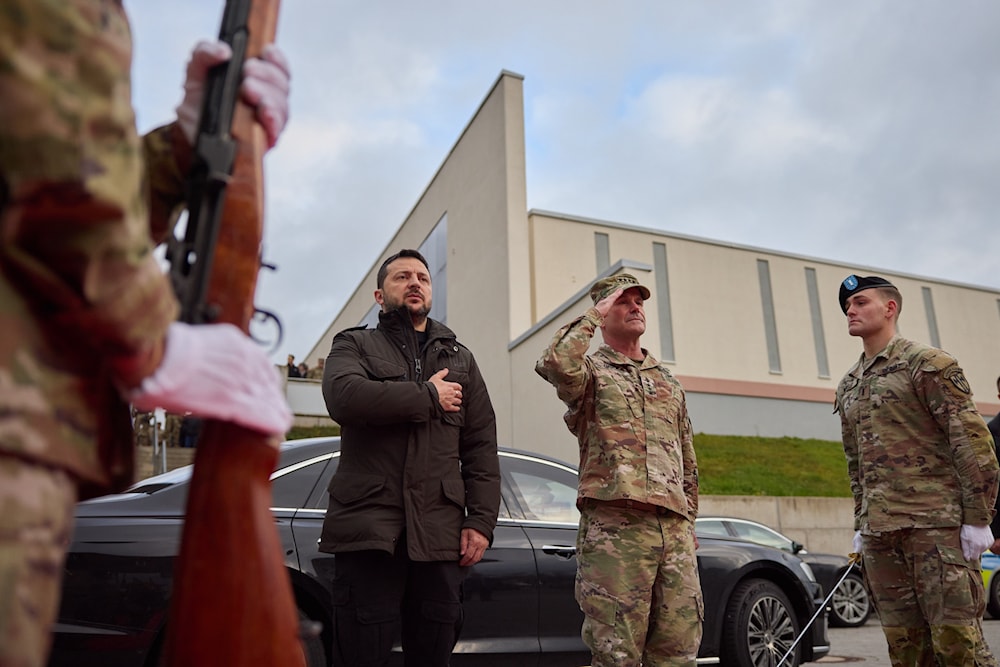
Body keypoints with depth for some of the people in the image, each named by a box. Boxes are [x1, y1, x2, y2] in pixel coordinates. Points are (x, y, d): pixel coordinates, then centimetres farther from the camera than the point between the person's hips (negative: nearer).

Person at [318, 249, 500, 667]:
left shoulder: (460, 359, 19)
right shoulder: (354, 345, 11)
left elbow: (481, 447, 12)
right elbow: (345, 397, -14)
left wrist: (480, 520, 1)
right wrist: (429, 396, -7)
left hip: (439, 533, 3)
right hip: (369, 527, -3)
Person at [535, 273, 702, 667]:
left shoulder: (668, 382, 24)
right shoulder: (590, 370, 7)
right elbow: (555, 364, -20)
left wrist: (689, 520, 19)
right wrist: (592, 316, -6)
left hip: (674, 530, 5)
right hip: (613, 528, -5)